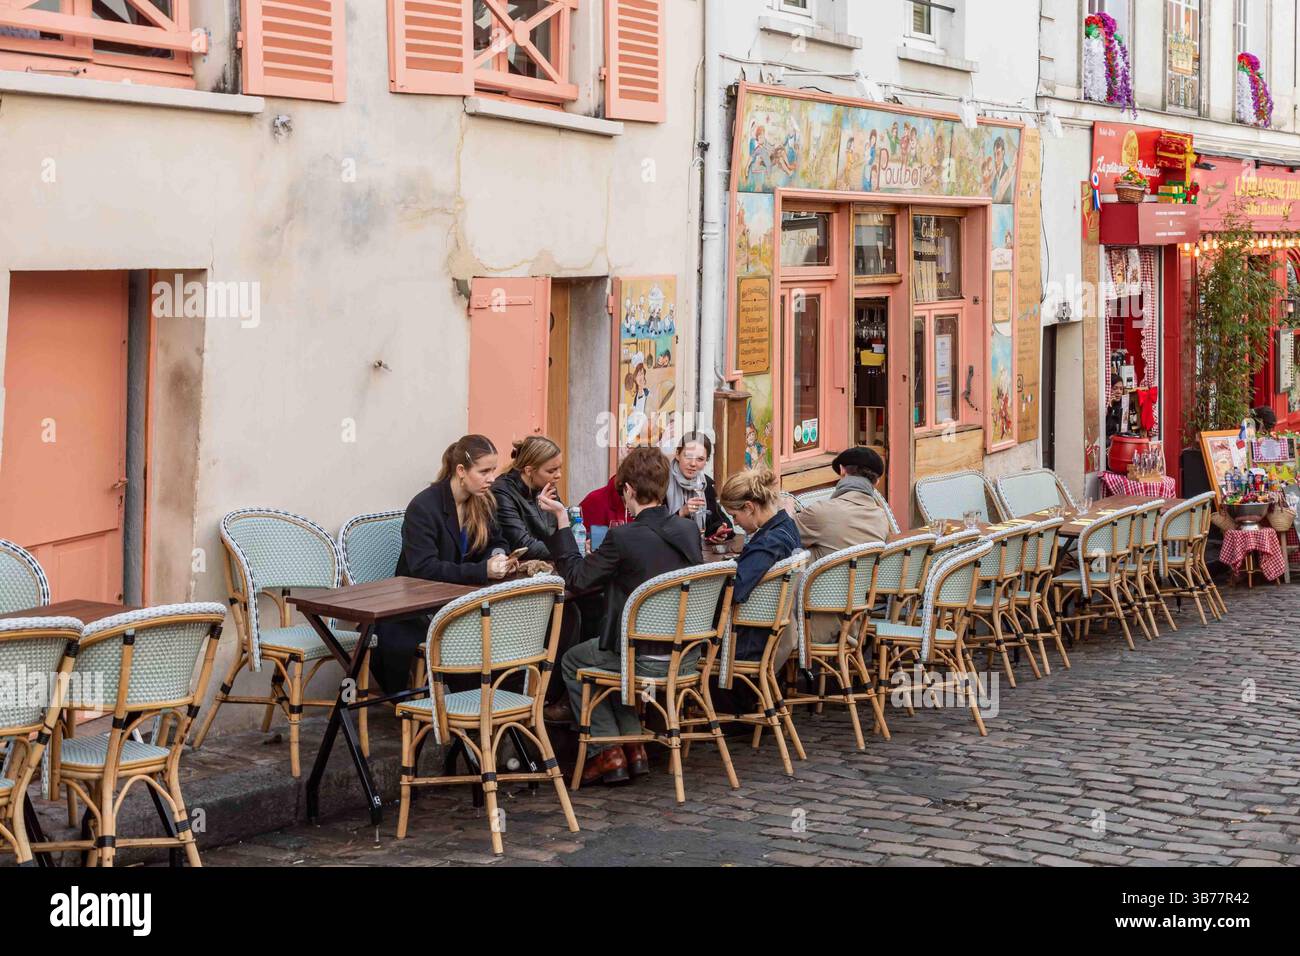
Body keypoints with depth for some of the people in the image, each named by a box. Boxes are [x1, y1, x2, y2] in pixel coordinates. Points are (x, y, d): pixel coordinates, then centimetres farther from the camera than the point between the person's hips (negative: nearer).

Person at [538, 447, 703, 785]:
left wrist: (561, 520, -4)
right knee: (609, 652, 33)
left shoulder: (623, 537, -19)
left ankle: (607, 753, 15)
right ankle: (633, 746, 27)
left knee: (572, 661, 21)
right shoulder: (689, 530, 0)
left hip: (648, 662, -7)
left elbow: (576, 577, -9)